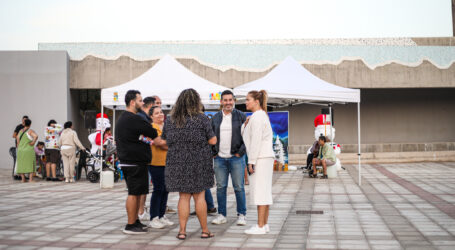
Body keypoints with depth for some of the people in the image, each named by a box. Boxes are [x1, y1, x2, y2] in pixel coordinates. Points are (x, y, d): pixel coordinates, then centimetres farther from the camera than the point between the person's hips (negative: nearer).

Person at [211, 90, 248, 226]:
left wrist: (240, 152, -8)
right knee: (220, 187, 5)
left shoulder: (241, 116, 2)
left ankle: (241, 215, 7)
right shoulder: (216, 118, 11)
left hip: (236, 158, -3)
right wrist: (213, 152, 6)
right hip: (219, 158, 3)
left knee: (239, 187, -1)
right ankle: (221, 215, 14)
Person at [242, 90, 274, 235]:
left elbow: (256, 140, -18)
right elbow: (245, 136, 22)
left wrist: (251, 161, -18)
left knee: (260, 191, -9)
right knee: (264, 191, 10)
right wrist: (246, 124, 8)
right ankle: (265, 224, 14)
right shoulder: (262, 115, 21)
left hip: (260, 158, -10)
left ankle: (260, 226, -8)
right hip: (266, 157, 10)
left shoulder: (257, 116, -11)